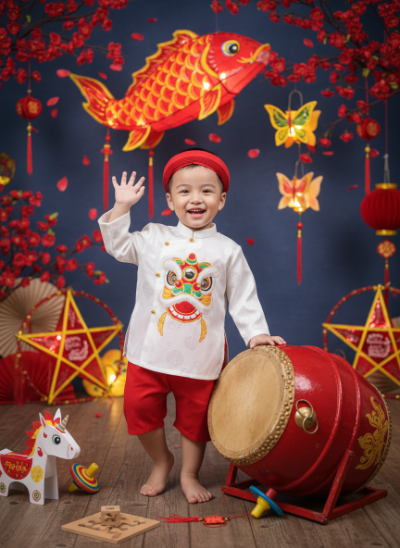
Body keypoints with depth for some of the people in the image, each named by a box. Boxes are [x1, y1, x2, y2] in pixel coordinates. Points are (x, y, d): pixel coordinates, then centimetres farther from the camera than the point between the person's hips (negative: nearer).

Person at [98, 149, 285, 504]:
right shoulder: (155, 238, 4)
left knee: (195, 415, 8)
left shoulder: (228, 250, 1)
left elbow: (243, 298, 4)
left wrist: (256, 333, -6)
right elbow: (118, 246, 11)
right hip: (150, 348, 2)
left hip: (201, 354, -1)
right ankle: (161, 461, 29)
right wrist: (122, 207, 2)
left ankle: (190, 475, 30)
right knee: (139, 405, 3)